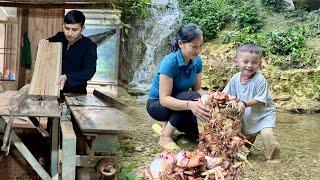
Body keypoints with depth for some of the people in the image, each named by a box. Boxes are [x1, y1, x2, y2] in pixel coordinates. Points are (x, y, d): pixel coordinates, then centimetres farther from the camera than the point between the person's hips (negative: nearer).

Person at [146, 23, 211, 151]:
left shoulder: (197, 61, -9)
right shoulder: (169, 62, -29)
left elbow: (197, 89, -5)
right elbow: (164, 99, -34)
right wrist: (190, 105, -50)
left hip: (177, 102, 6)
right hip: (157, 105, -6)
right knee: (191, 97, -32)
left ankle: (168, 125, 12)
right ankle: (165, 137, -18)